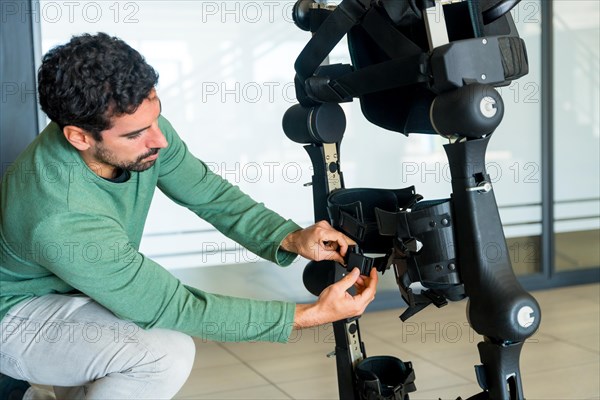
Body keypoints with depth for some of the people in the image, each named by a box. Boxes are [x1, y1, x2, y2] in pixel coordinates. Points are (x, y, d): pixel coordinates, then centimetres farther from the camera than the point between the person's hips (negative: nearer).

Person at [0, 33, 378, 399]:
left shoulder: (141, 125, -20)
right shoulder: (61, 218, -39)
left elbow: (210, 194, -6)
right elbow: (171, 308, -32)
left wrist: (292, 238, -23)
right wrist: (308, 315, -32)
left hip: (78, 289, 8)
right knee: (167, 355, -27)